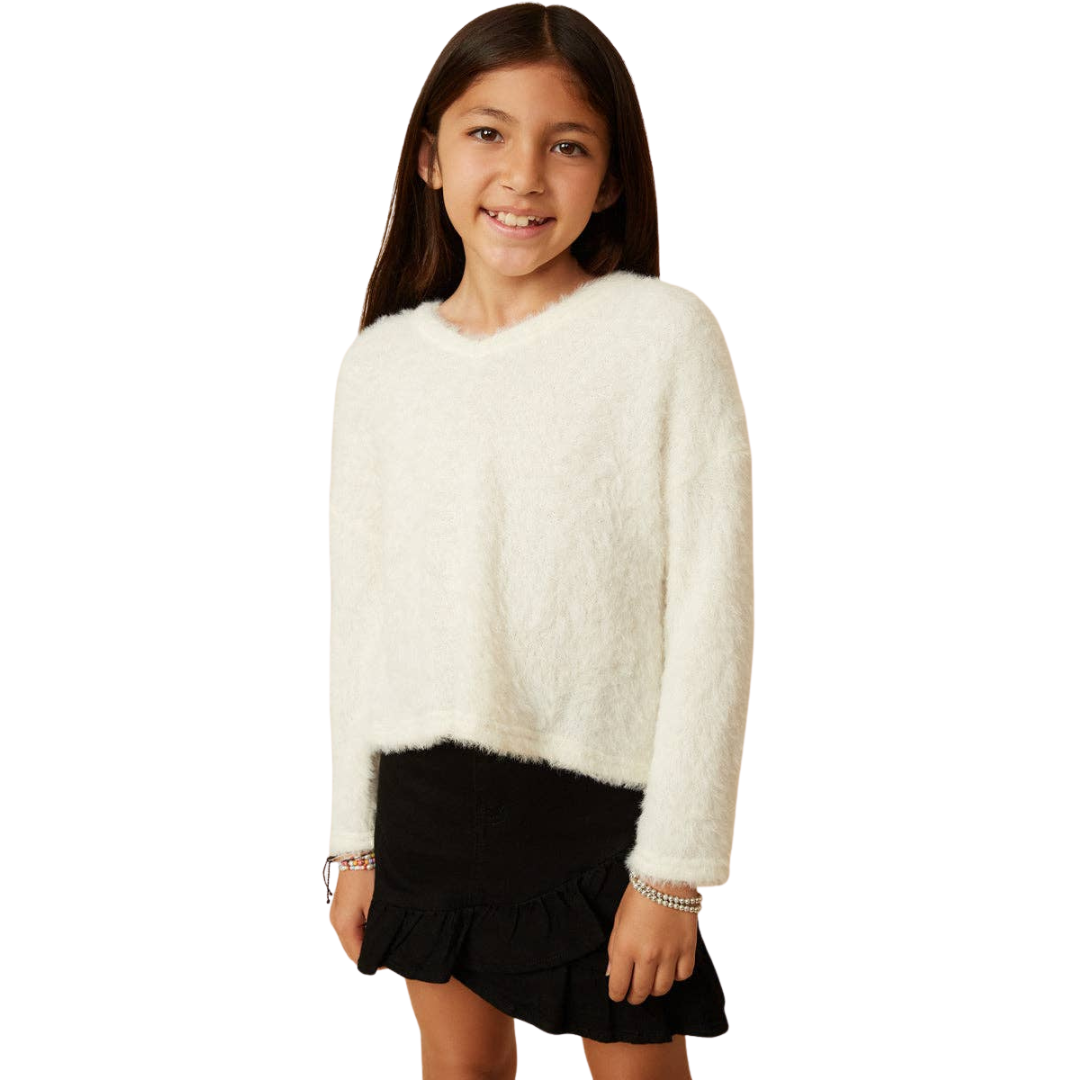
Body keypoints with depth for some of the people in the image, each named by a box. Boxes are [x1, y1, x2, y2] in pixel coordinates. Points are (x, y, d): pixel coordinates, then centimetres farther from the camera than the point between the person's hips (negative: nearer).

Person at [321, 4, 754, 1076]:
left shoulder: (665, 336, -10)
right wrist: (353, 838, 11)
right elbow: (360, 608, 9)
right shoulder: (381, 364, 3)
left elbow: (712, 608, -10)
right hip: (423, 793, 4)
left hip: (603, 798, -3)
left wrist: (675, 867, -11)